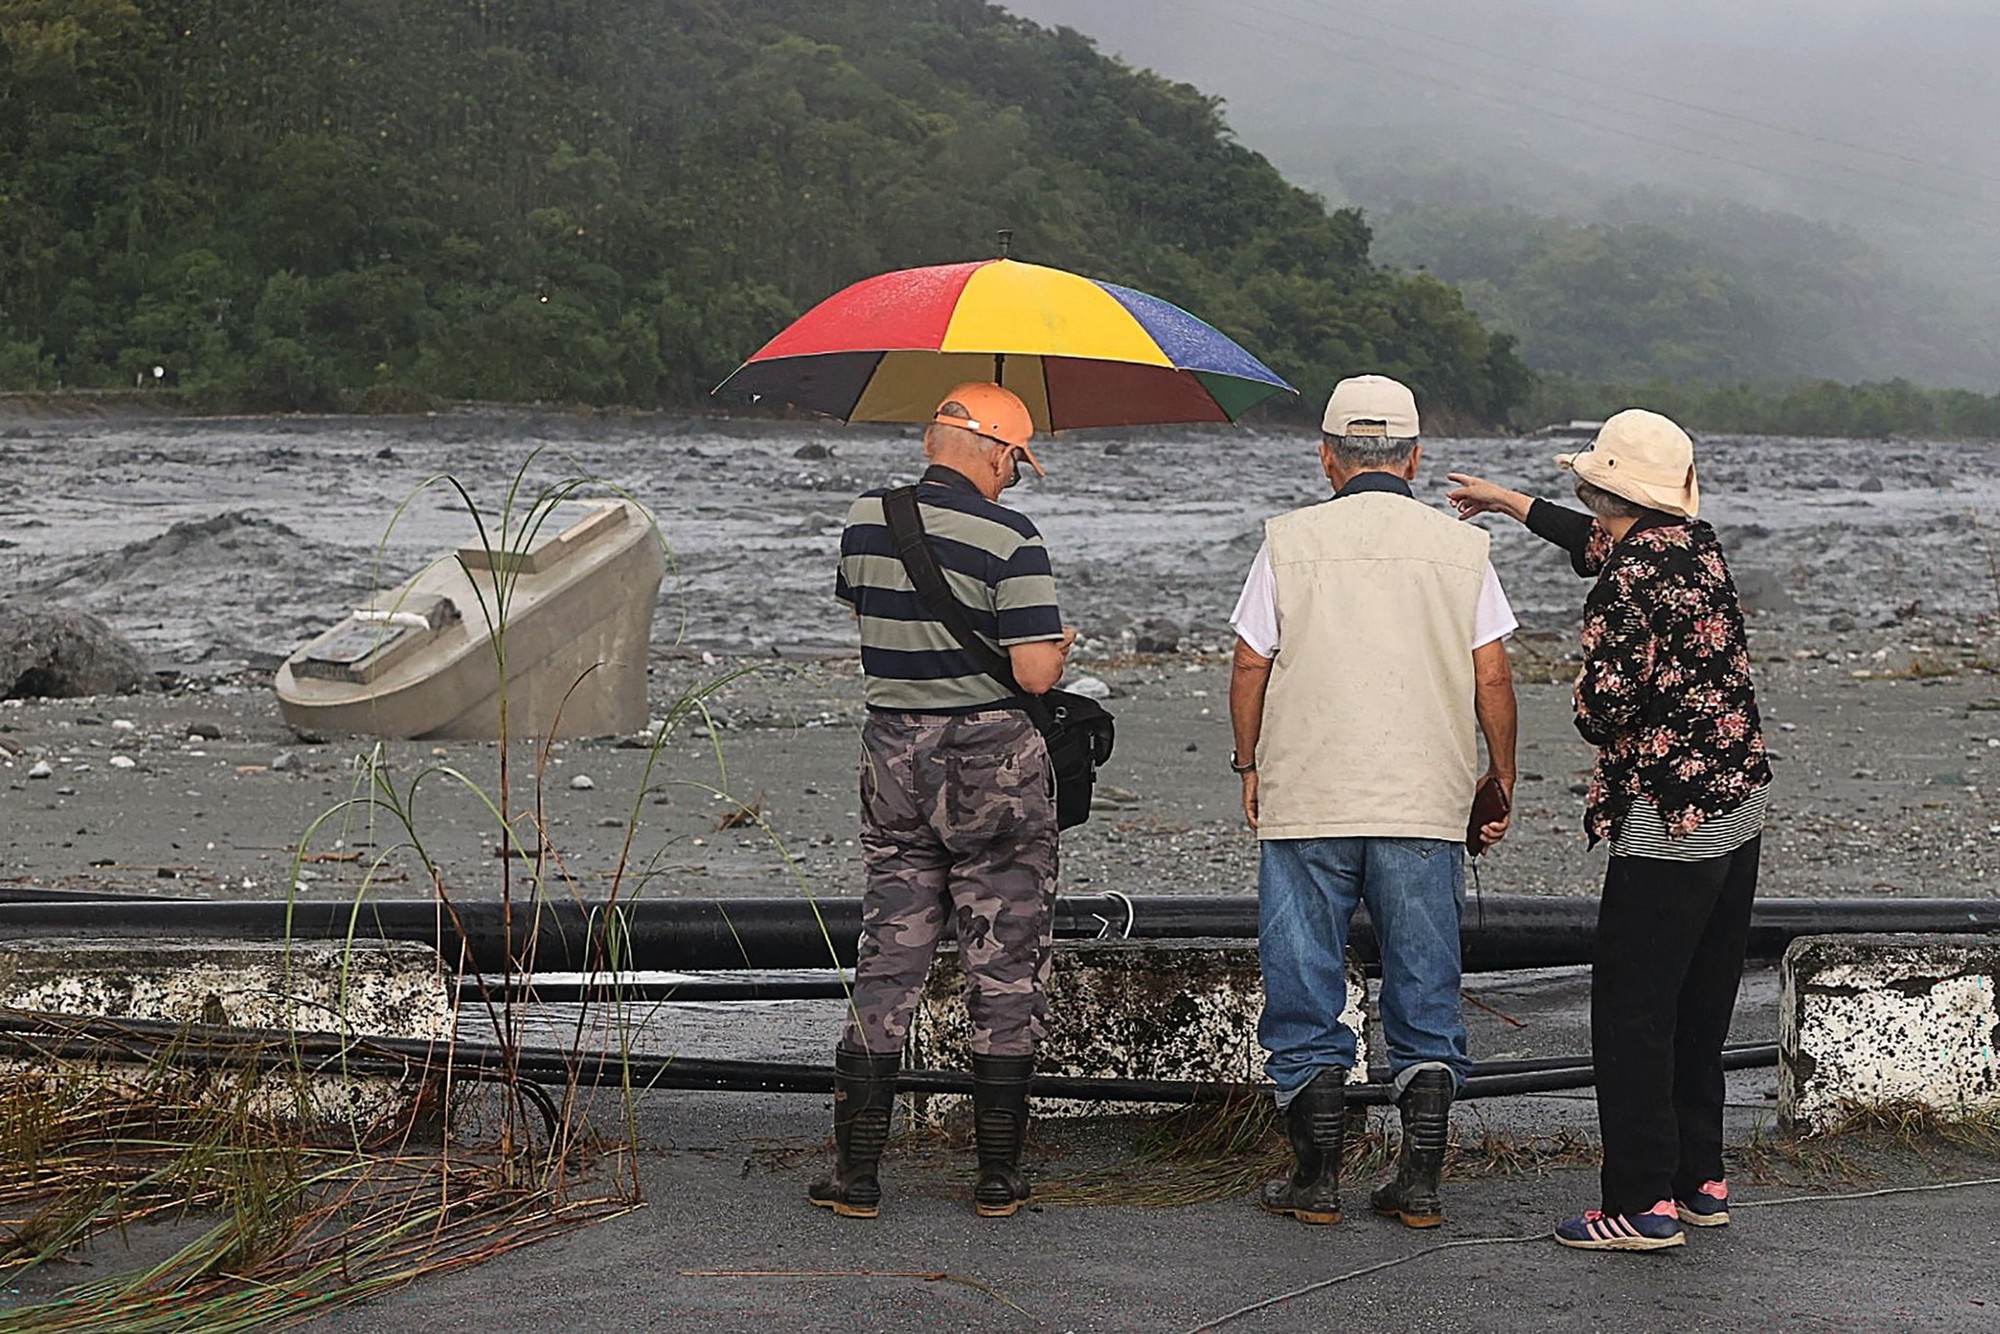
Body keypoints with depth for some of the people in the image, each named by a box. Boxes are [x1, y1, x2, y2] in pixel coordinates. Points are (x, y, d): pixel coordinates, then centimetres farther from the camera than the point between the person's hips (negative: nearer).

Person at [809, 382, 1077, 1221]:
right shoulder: (1009, 540, -14)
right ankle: (998, 1178, 10)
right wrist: (1060, 645, 4)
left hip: (895, 758, 4)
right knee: (1005, 971, 6)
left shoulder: (865, 522, 3)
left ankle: (856, 1174, 8)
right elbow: (1036, 672, -17)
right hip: (994, 764, -4)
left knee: (886, 965, 9)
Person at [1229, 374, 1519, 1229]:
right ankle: (1421, 1182, 9)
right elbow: (1492, 679, 2)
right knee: (1426, 994, 9)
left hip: (1306, 802, -1)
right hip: (1426, 805, 1)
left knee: (1305, 993, 7)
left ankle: (1317, 1178, 10)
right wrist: (1502, 777, 14)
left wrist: (1249, 765, 14)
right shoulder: (1460, 547, 3)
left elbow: (1251, 667, 0)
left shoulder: (1290, 541, 0)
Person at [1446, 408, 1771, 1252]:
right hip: (1739, 808, 9)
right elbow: (1601, 544, 28)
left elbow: (1606, 704, -21)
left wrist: (1592, 716, 4)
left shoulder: (1631, 582, -18)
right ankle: (1700, 1182, 25)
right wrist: (1510, 504, 40)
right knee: (1699, 1008, 16)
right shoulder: (1697, 544, 8)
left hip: (1669, 824, -9)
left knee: (1631, 1015, -2)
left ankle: (1643, 1204, 0)